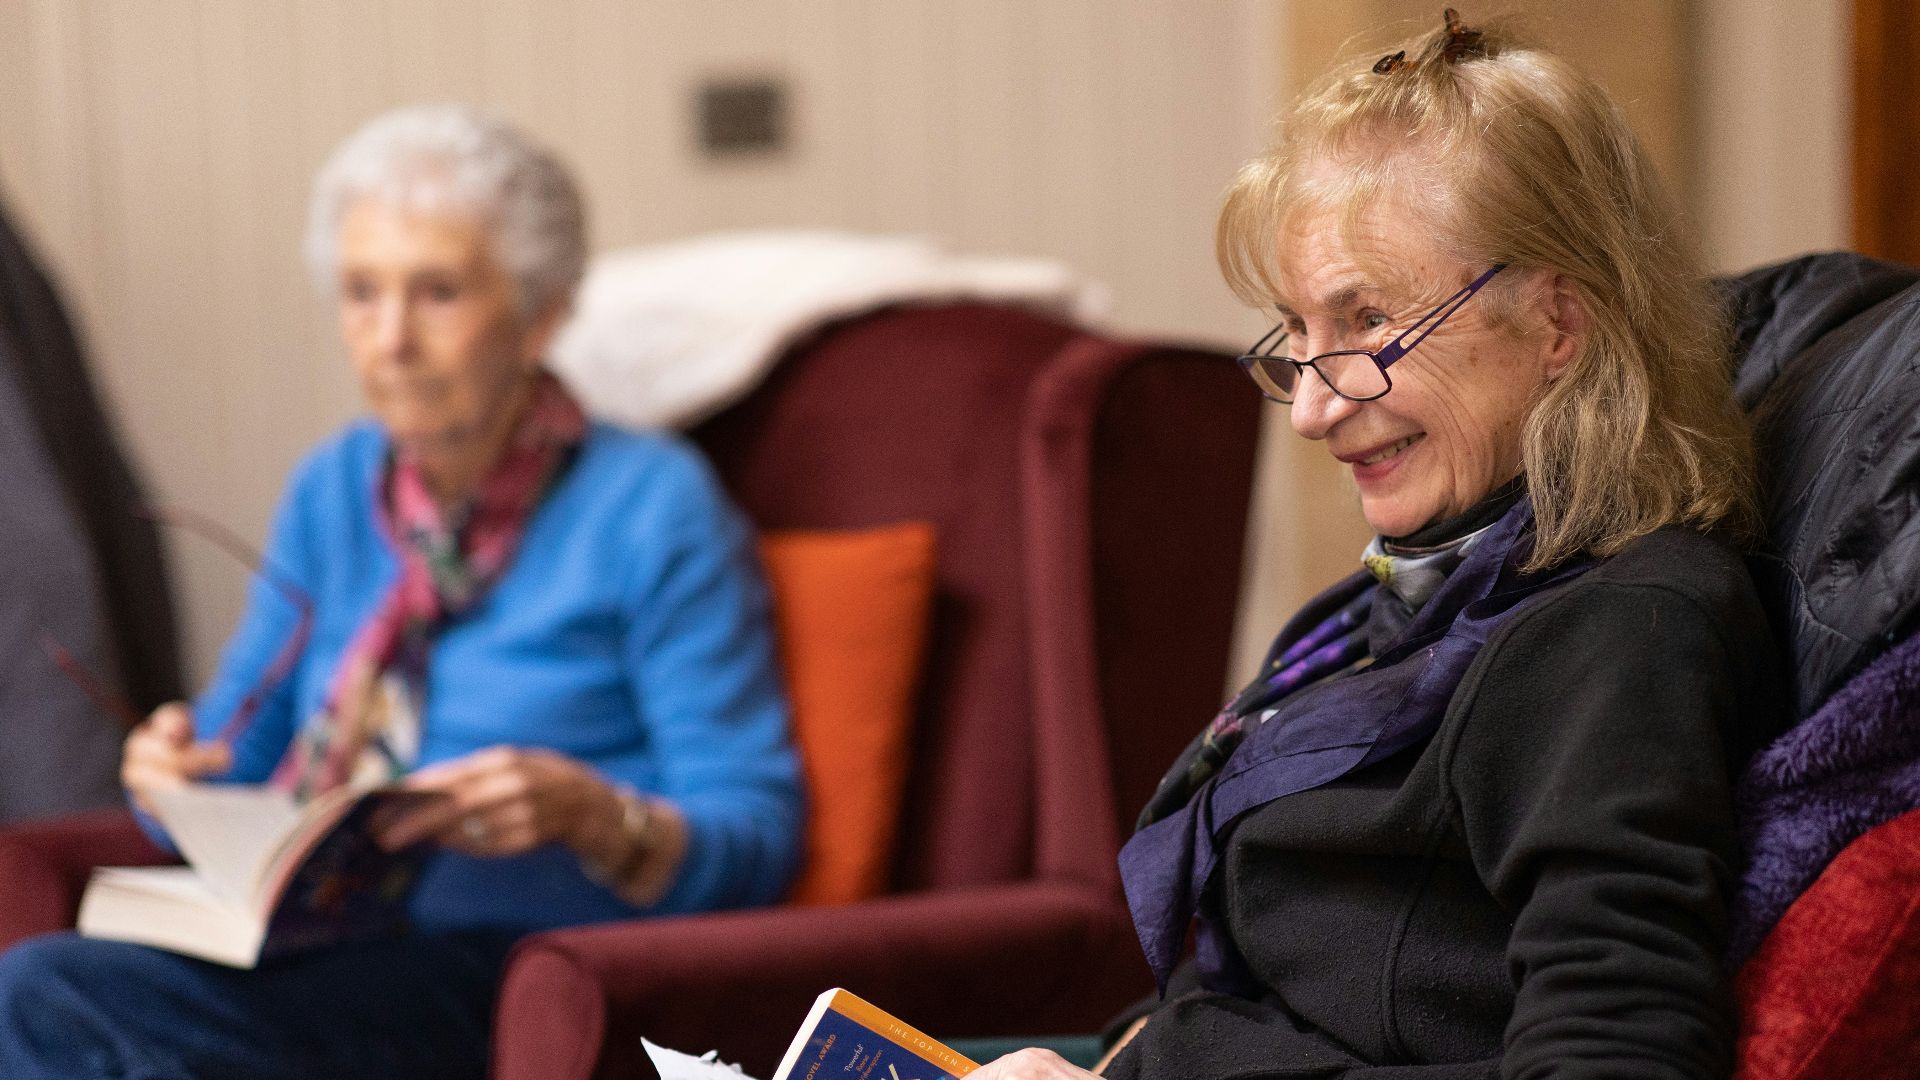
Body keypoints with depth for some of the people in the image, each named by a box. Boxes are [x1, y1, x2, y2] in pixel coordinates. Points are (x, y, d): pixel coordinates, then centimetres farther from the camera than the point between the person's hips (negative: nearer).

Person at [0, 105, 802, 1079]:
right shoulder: (333, 491, 16)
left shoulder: (652, 507, -2)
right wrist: (175, 770, -1)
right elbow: (241, 765, 23)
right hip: (326, 959, 6)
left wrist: (590, 813, -25)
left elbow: (758, 835, -5)